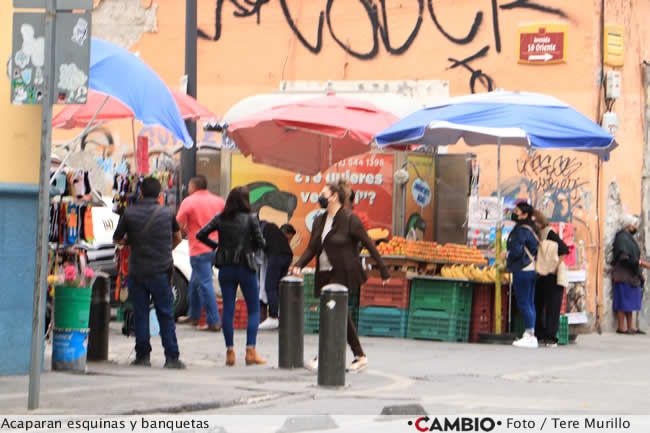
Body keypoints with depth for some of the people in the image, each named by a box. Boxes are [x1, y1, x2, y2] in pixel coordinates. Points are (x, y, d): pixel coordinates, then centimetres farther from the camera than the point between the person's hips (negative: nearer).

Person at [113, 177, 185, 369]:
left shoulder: (129, 213, -3)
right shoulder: (167, 213, 1)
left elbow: (117, 239, 7)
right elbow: (177, 238, 17)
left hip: (137, 272, 0)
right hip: (161, 271, 0)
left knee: (140, 315, 8)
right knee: (165, 315, 4)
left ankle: (142, 355, 8)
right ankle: (171, 357, 0)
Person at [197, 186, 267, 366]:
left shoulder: (220, 218, 3)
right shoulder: (250, 218, -6)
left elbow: (201, 235, 0)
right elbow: (260, 243, -8)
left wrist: (216, 246, 12)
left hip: (226, 268, 3)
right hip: (246, 267, -3)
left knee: (228, 309, 8)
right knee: (254, 309, 6)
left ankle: (230, 352, 5)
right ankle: (250, 351, -4)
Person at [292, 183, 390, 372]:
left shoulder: (349, 219, -8)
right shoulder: (319, 221, 13)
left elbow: (369, 245, -7)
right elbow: (312, 248, 12)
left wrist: (383, 271, -7)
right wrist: (299, 265, -6)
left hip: (343, 275, -7)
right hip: (325, 275, 7)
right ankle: (360, 356, 18)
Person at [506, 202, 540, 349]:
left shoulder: (521, 230, -16)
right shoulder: (530, 229, 14)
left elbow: (516, 250, -22)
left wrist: (507, 254, -2)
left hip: (522, 270, -10)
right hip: (531, 269, 10)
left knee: (524, 303, -7)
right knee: (529, 303, 11)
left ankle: (530, 336, -8)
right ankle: (530, 334, 13)